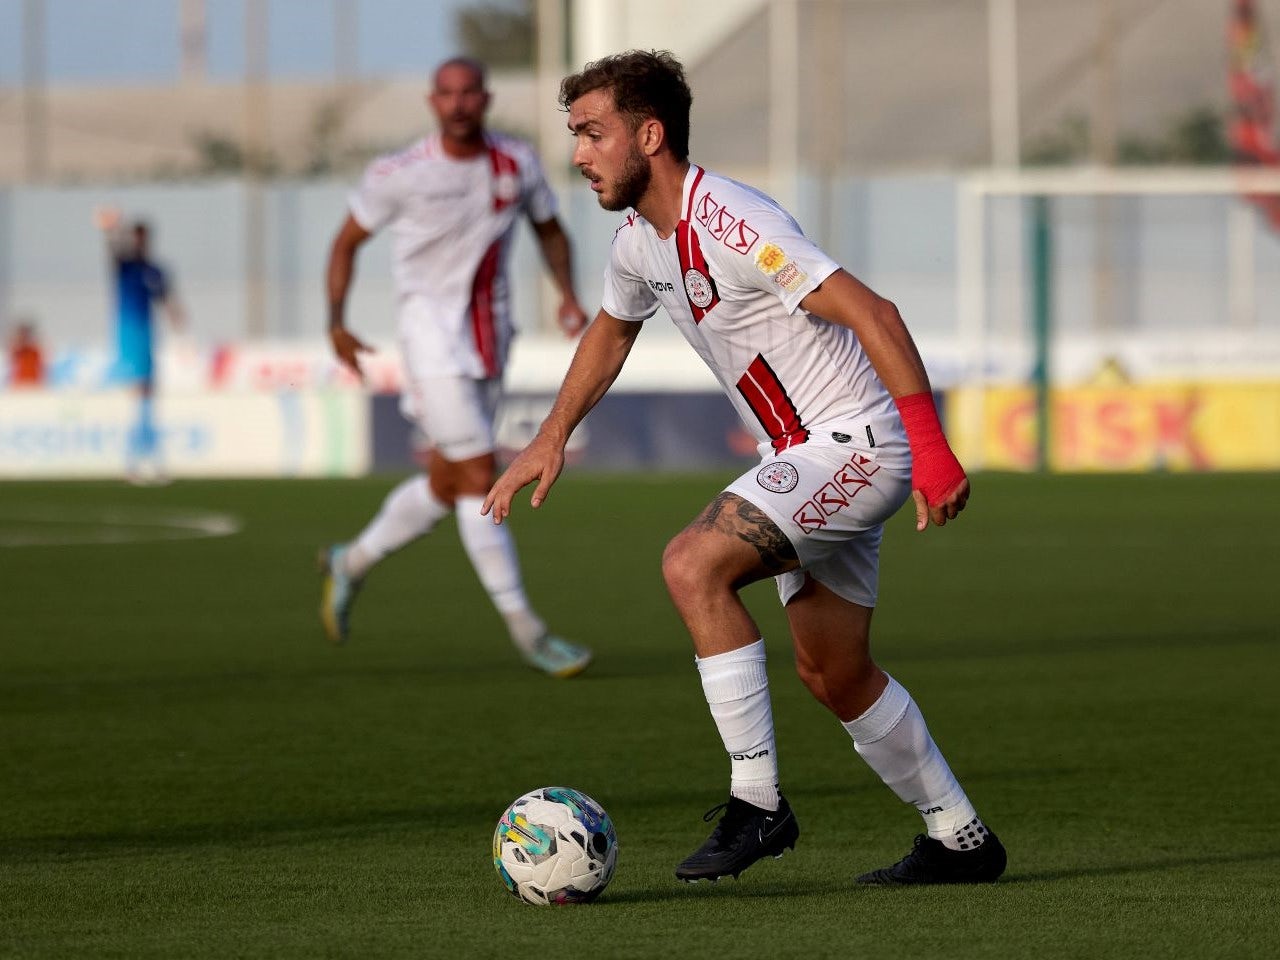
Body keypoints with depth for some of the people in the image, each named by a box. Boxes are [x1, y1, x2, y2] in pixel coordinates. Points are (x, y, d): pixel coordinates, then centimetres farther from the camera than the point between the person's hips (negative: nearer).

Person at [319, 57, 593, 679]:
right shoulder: (399, 175, -9)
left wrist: (568, 296, 0)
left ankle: (351, 563, 36)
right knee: (479, 476, -13)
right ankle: (524, 629, -10)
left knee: (445, 487, 12)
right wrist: (336, 322, -8)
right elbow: (348, 241, 3)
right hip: (431, 324, -5)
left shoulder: (517, 164, 2)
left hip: (489, 335, 5)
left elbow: (549, 230, 17)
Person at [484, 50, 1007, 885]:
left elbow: (873, 314, -27)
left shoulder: (732, 225, -23)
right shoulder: (639, 240, 6)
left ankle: (757, 802, -18)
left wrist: (932, 449, -32)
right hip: (806, 460, 10)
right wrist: (552, 437, 23)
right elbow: (612, 331, 29)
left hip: (854, 444, -10)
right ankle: (960, 839, 26)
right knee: (834, 675, 13)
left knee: (693, 564, -23)